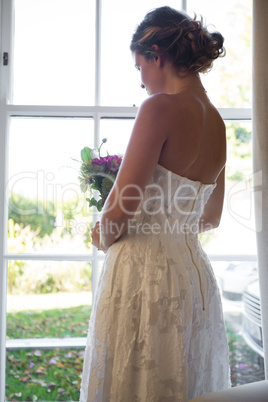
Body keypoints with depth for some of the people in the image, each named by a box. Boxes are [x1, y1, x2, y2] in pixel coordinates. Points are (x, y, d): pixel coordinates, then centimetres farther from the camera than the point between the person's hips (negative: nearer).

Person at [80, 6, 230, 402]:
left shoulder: (161, 107, -14)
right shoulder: (217, 123, 9)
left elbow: (120, 209, -17)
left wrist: (102, 237, 3)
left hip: (145, 269, -8)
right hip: (194, 270, 8)